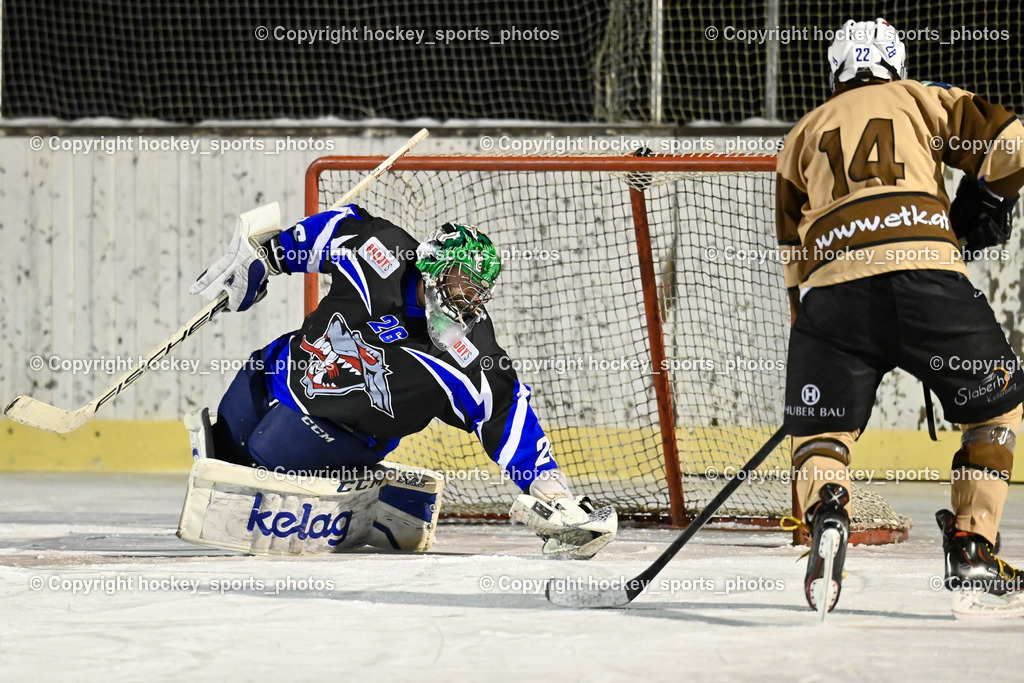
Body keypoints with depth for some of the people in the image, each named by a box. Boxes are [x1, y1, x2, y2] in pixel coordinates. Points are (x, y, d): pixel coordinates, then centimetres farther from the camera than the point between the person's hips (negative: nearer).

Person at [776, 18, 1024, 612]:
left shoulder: (803, 135, 28)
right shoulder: (922, 99, 21)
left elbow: (794, 258, 25)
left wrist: (805, 329, 30)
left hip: (833, 288, 1)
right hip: (929, 273, -1)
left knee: (822, 432, 10)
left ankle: (826, 512, -23)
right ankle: (972, 549, 10)